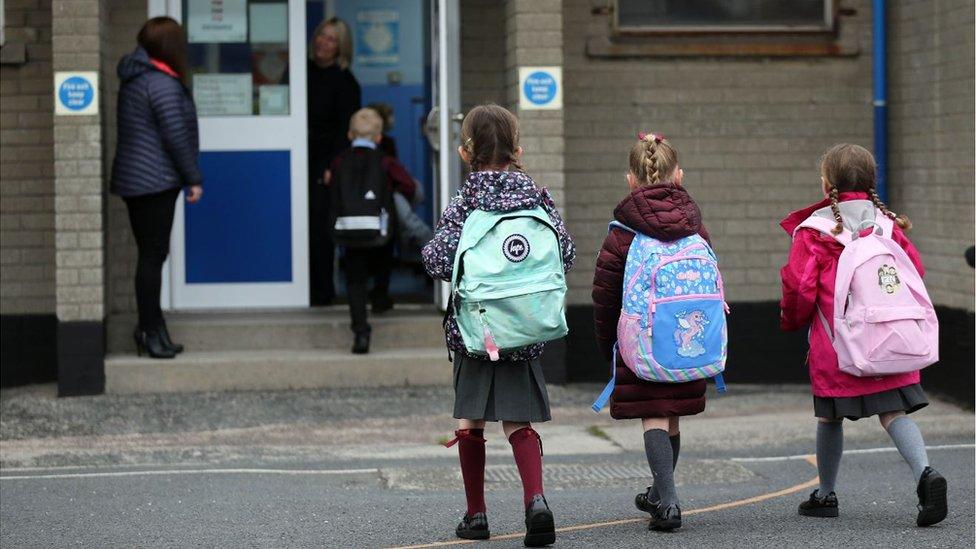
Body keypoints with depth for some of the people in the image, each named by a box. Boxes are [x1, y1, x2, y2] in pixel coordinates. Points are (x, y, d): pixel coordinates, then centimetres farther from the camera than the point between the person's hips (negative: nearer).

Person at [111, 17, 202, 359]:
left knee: (150, 254, 13)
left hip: (132, 180, 9)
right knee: (153, 254, -6)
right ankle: (151, 331, -4)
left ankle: (151, 330, 17)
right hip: (155, 182, -9)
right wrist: (194, 179, -9)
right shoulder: (162, 84, -15)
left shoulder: (134, 79, 15)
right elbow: (176, 136, -17)